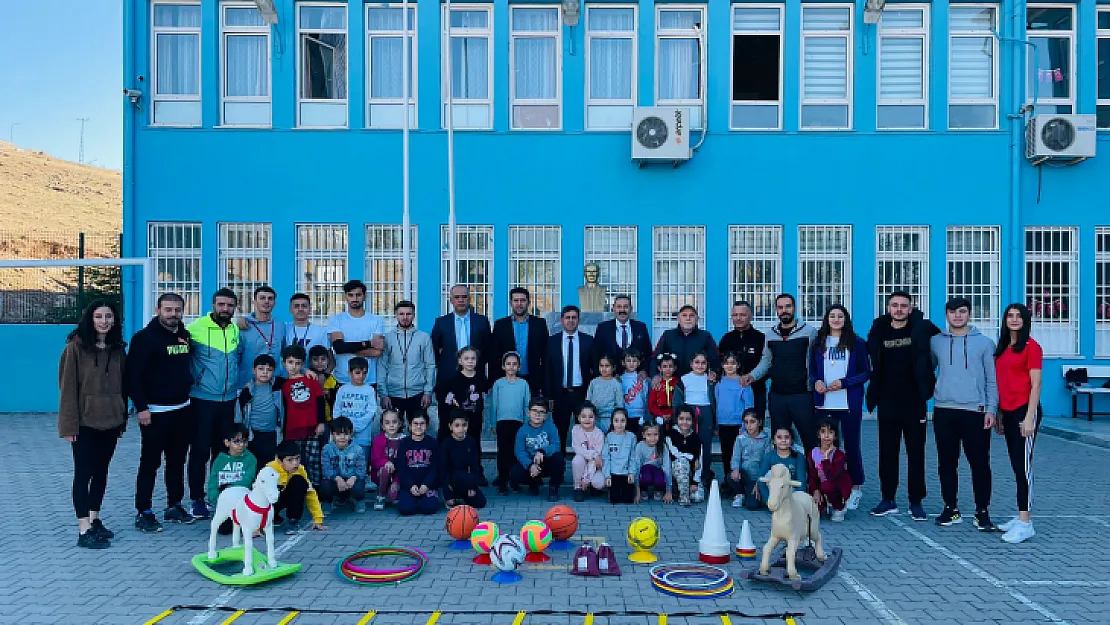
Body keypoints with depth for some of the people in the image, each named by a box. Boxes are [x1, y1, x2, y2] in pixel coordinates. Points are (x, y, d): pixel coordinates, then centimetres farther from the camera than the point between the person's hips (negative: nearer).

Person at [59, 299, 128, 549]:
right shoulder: (76, 347, -9)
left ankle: (95, 520, 27)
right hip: (85, 422, -5)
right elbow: (68, 387, -10)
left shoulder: (118, 349, 6)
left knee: (101, 471, 14)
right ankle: (84, 531, 4)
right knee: (83, 473, 0)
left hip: (110, 421, 5)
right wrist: (70, 425, -13)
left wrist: (123, 419, 9)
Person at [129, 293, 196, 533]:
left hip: (182, 410, 6)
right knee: (150, 463, 1)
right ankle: (143, 512, 10)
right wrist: (141, 407, -16)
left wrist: (189, 389, 11)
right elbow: (132, 375, -13)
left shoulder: (186, 336, 8)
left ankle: (174, 506, 25)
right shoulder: (145, 337, -10)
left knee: (177, 460, 14)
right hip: (154, 412, -6)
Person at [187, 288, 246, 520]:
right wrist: (193, 379, -11)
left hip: (228, 400, 5)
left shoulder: (237, 331, 6)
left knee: (223, 450, 12)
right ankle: (197, 499, 12)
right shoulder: (196, 328, -10)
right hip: (202, 400, -4)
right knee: (200, 451, 1)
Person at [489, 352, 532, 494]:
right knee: (503, 450, -1)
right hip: (502, 421, -1)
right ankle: (502, 482, 4)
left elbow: (527, 405, 7)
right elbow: (493, 405, 5)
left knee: (515, 451, 5)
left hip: (518, 422, 1)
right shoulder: (498, 383, 3)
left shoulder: (523, 384, 4)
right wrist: (493, 424, 3)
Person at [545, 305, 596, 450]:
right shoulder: (552, 341, 5)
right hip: (560, 394, 0)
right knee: (559, 432, 4)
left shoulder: (588, 340, 5)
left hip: (582, 393, 0)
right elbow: (547, 370, 4)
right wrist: (549, 396, -2)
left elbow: (594, 367, 6)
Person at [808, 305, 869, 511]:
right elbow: (812, 371, 14)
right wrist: (816, 382, -7)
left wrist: (843, 383, -12)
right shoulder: (818, 343, 10)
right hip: (824, 403, 2)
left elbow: (866, 372, 1)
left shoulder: (856, 343, 2)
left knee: (851, 445, 5)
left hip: (850, 403, -2)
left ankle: (855, 488, 17)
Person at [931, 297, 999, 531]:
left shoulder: (984, 343, 4)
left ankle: (982, 511, 11)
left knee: (980, 463, 0)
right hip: (943, 410, 2)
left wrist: (990, 409, -4)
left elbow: (991, 379, 3)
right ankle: (951, 508, 19)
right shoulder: (936, 342, 10)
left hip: (975, 411, -2)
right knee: (947, 463, 8)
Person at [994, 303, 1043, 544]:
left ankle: (1025, 524, -2)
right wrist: (999, 414, 14)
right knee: (1016, 466, 12)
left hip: (1024, 411, -7)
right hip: (1008, 413, 7)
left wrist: (1029, 418, -16)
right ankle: (1021, 517, 20)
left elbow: (1036, 384, -11)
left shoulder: (1031, 346, -7)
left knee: (1023, 466, -6)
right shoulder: (1002, 348, 14)